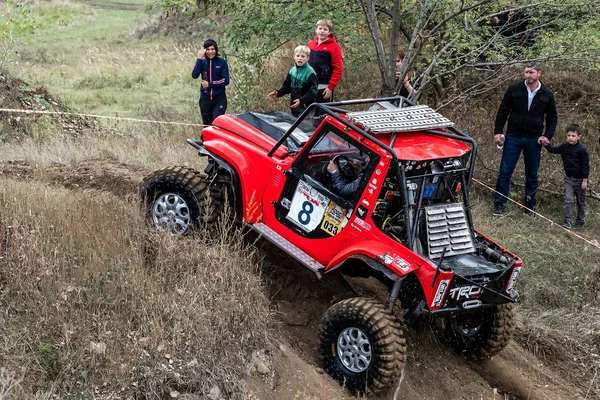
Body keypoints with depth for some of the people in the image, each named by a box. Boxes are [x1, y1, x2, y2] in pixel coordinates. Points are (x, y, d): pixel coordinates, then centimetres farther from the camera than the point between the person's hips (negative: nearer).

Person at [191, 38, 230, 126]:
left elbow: (226, 81, -7)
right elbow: (194, 75, -14)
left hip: (219, 99, -3)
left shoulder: (222, 62, -2)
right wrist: (199, 58, -19)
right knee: (207, 125, 9)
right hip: (205, 99, 3)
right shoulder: (202, 62, 2)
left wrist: (209, 84, -12)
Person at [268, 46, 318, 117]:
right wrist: (277, 93, 0)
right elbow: (287, 86, 17)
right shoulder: (292, 70, 9)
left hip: (305, 107, -7)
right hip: (294, 106, 7)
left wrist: (301, 100, -26)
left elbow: (313, 91, -16)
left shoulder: (310, 72, -12)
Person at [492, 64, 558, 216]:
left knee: (532, 175, 9)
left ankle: (530, 206, 20)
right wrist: (498, 132, -3)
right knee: (505, 172, -2)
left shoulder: (547, 94, 1)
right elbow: (503, 111, 2)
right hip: (513, 137, -1)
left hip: (534, 140, 1)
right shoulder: (514, 89, -4)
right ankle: (499, 205, 6)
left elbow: (552, 117, 10)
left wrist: (547, 135, -3)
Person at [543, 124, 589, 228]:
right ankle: (567, 222, -7)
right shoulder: (564, 147, -1)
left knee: (581, 201, 13)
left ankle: (580, 221, 28)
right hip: (568, 178, 3)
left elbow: (585, 165, -13)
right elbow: (553, 150, 6)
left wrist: (585, 180, -14)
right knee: (568, 200, -6)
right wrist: (546, 144, -14)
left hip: (579, 179, -3)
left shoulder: (582, 150, -15)